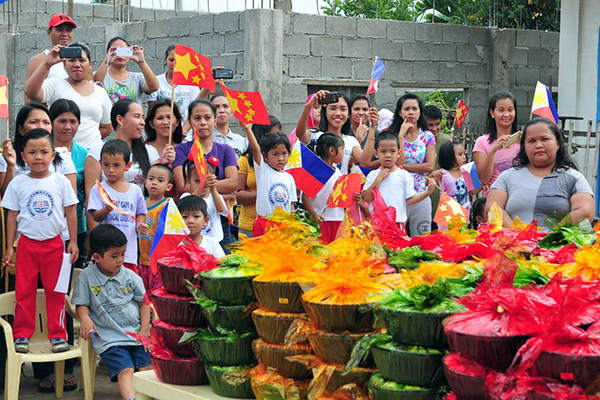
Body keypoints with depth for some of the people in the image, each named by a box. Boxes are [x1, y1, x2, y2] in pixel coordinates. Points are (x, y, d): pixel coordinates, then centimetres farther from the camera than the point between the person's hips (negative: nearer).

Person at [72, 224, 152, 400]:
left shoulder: (130, 276, 6)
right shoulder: (86, 277, 1)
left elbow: (143, 302, 12)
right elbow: (82, 305, 4)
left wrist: (145, 329, 1)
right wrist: (85, 319, -18)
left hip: (136, 332, 3)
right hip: (109, 337, -3)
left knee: (148, 368, -13)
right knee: (125, 371, -22)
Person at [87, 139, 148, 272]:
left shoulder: (135, 190, 11)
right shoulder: (98, 189, 2)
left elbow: (140, 214, 20)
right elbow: (95, 217, -6)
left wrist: (140, 225, -1)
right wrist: (106, 210, -26)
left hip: (129, 251, 2)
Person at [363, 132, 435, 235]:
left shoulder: (405, 176, 3)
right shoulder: (373, 175, 6)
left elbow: (410, 200, 0)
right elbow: (367, 198, -4)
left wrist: (427, 192, -12)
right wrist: (378, 179, -9)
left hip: (398, 223, -1)